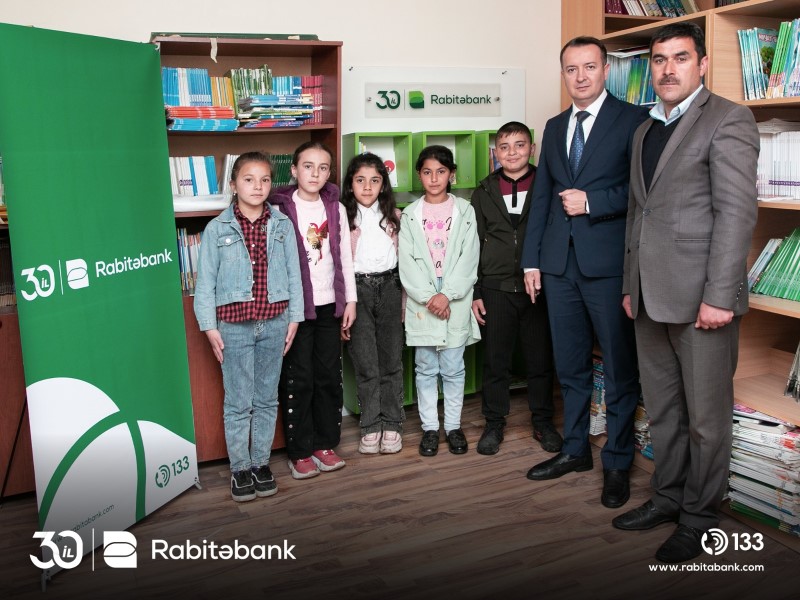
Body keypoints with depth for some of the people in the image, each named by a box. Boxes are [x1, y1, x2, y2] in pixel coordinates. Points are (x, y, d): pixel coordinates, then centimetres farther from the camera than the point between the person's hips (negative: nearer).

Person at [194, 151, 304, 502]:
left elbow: (293, 274, 6)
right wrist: (210, 327, -5)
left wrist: (294, 318, 3)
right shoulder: (217, 229, -3)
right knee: (237, 402, 5)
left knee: (267, 399, 12)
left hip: (274, 322, 2)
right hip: (234, 325, -2)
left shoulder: (282, 225, 3)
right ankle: (240, 468, 19)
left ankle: (261, 463, 25)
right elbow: (205, 281, -1)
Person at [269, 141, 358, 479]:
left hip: (329, 304, 4)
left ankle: (325, 444, 22)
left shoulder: (336, 208, 7)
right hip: (295, 306, -4)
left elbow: (344, 257, 10)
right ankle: (300, 451, 12)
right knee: (298, 379, 1)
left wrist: (350, 300, 7)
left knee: (330, 376, 9)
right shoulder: (281, 209, -5)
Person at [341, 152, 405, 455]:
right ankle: (371, 426, 13)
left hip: (389, 286, 2)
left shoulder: (394, 216, 8)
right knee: (365, 363, 1)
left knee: (391, 359, 6)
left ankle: (391, 424, 16)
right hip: (357, 289, -2)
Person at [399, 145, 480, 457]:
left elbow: (468, 259, -4)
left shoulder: (464, 211, 3)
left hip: (455, 301, -1)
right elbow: (408, 263, -2)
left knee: (453, 368, 6)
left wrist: (447, 295, -14)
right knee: (426, 369, 7)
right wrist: (429, 297, -13)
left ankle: (453, 425, 19)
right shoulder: (410, 215, 5)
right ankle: (429, 427, 18)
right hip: (421, 302, 1)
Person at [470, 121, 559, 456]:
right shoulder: (484, 193, 7)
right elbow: (474, 245, 7)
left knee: (540, 359, 8)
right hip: (496, 288, 1)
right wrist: (475, 292, 2)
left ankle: (542, 422, 25)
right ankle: (494, 424, 21)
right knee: (495, 360, 7)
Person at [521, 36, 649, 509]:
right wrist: (532, 261, 11)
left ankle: (618, 463, 17)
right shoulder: (555, 127, 16)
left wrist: (592, 201, -15)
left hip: (609, 263, -5)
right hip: (560, 265, 6)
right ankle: (576, 449, 30)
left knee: (619, 370, 3)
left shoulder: (634, 120, -2)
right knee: (570, 366, 15)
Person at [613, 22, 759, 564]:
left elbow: (737, 211, -14)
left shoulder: (728, 120, -5)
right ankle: (668, 498, 31)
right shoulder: (645, 131, 18)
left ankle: (699, 517, 20)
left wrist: (719, 296, -19)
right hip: (652, 297, 7)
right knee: (662, 410, 16)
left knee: (706, 417, 5)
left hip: (701, 297, -7)